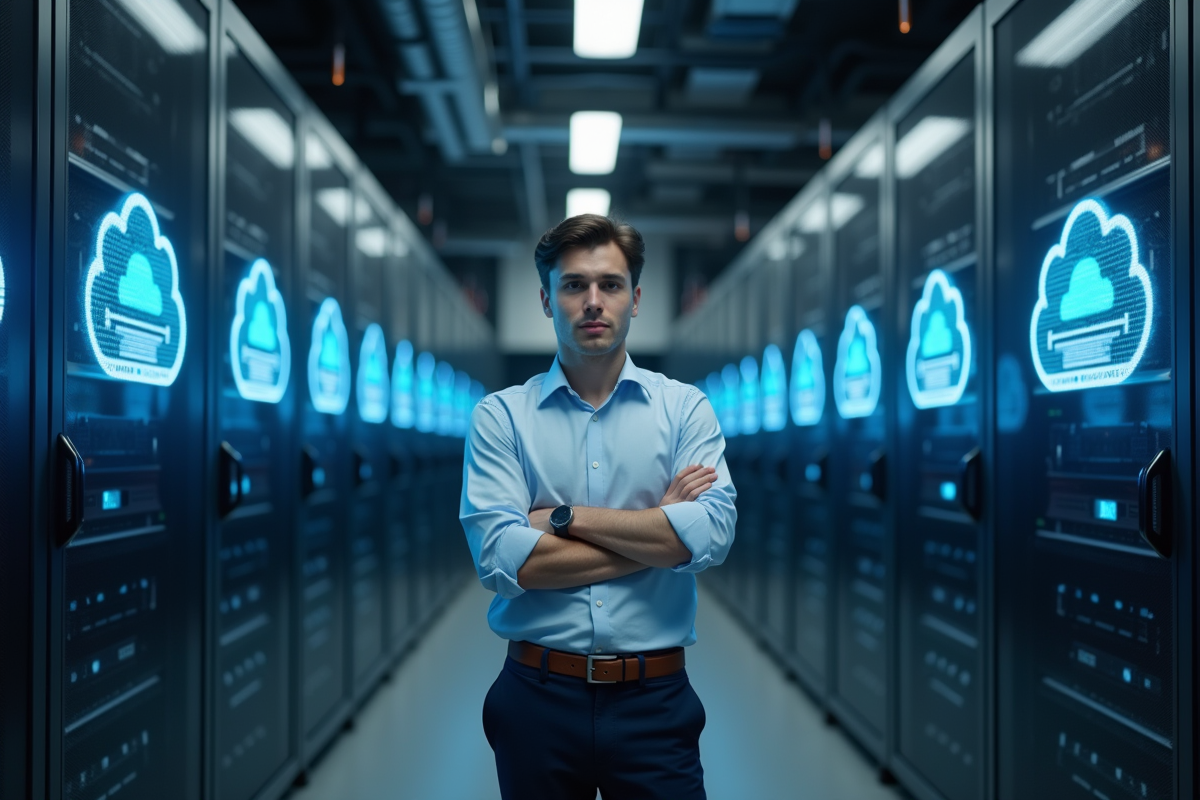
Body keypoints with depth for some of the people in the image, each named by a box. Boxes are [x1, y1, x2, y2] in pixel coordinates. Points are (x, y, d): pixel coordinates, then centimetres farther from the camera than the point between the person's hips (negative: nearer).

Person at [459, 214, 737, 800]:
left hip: (655, 699, 0)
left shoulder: (685, 408, 1)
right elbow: (500, 558, -15)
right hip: (537, 696, 0)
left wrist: (568, 517, -12)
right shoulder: (499, 416, -2)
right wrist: (658, 532, -11)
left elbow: (712, 532, -14)